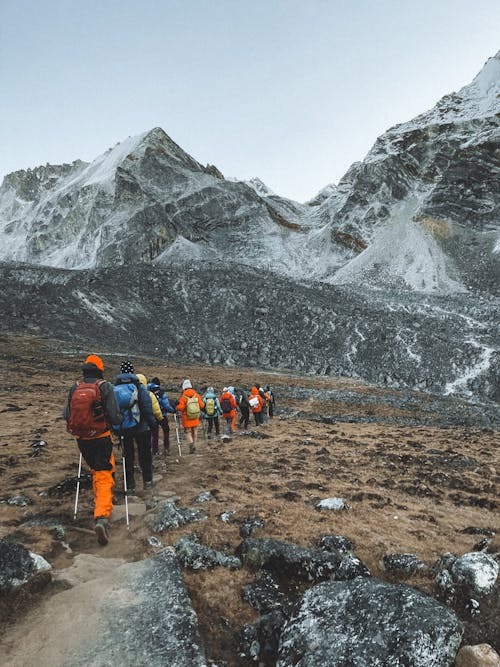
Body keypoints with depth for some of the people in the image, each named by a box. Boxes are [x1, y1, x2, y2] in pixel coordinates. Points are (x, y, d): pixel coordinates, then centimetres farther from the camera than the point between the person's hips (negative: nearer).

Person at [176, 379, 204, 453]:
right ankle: (194, 446, 19)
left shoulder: (183, 397, -14)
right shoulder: (197, 395, -4)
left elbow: (180, 408, -17)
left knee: (188, 432, 5)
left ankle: (191, 443, -18)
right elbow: (201, 406, -2)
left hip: (187, 419, -3)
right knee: (195, 432, 14)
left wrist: (176, 407, 4)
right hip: (195, 419, 3)